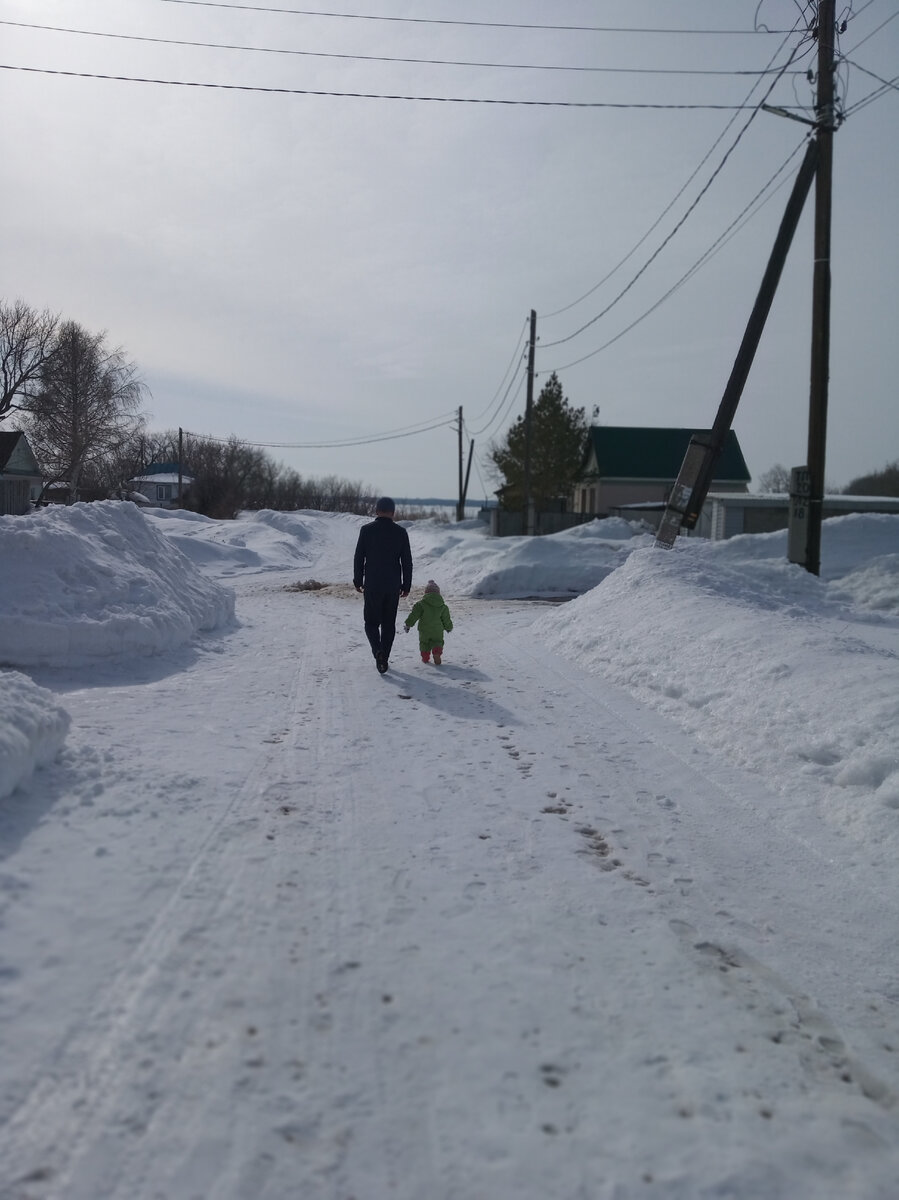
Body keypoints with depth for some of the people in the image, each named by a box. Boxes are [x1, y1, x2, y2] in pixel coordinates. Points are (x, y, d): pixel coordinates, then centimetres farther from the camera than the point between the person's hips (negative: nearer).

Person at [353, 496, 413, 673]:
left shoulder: (367, 530, -4)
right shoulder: (400, 532, -2)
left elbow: (358, 558, -2)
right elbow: (407, 562, 1)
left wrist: (358, 581, 8)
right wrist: (406, 585, 9)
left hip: (372, 586, -1)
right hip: (393, 586, 1)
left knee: (371, 621, 8)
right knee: (389, 624, 13)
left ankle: (378, 651, -16)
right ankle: (384, 658, 15)